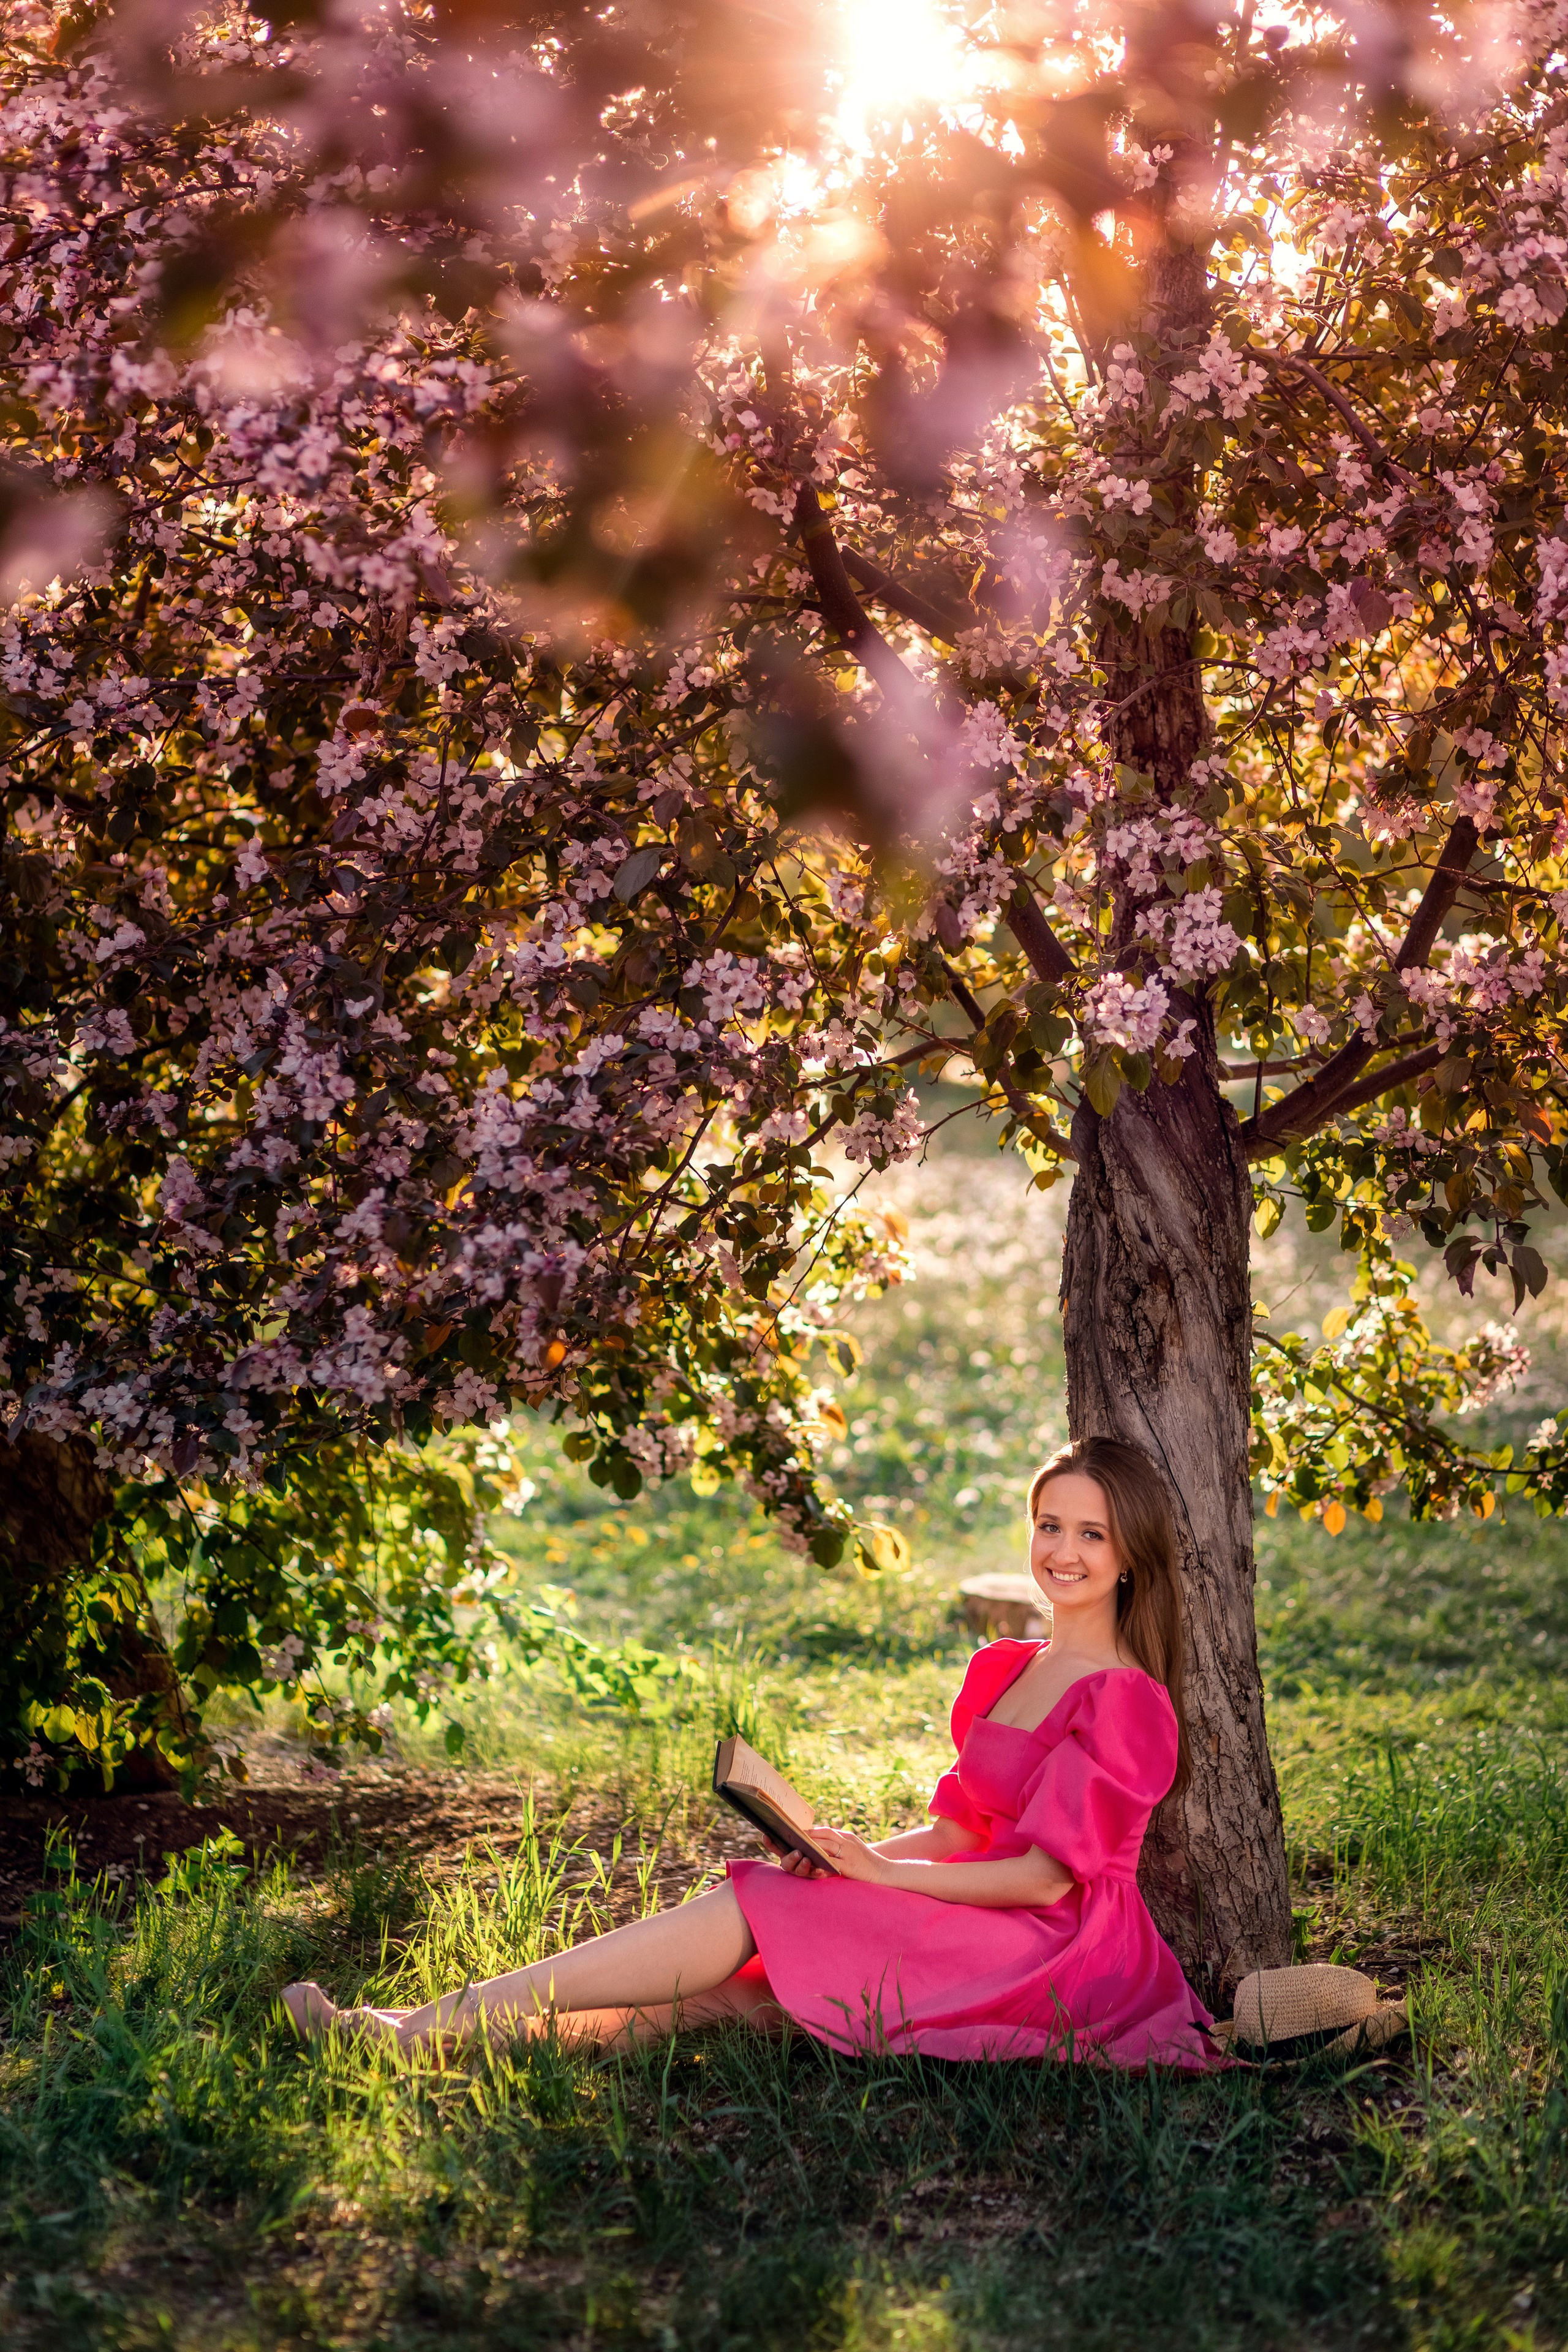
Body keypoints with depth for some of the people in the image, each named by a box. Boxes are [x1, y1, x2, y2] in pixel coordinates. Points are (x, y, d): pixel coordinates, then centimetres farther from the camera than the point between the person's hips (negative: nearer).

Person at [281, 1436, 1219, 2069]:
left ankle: (435, 2025, -17)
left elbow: (1046, 1875, -15)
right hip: (985, 1928, 7)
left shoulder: (1124, 1701, -11)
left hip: (1059, 1956, -7)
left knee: (747, 1912, -16)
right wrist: (851, 1851, -2)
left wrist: (878, 1872, -11)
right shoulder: (1003, 1670, 15)